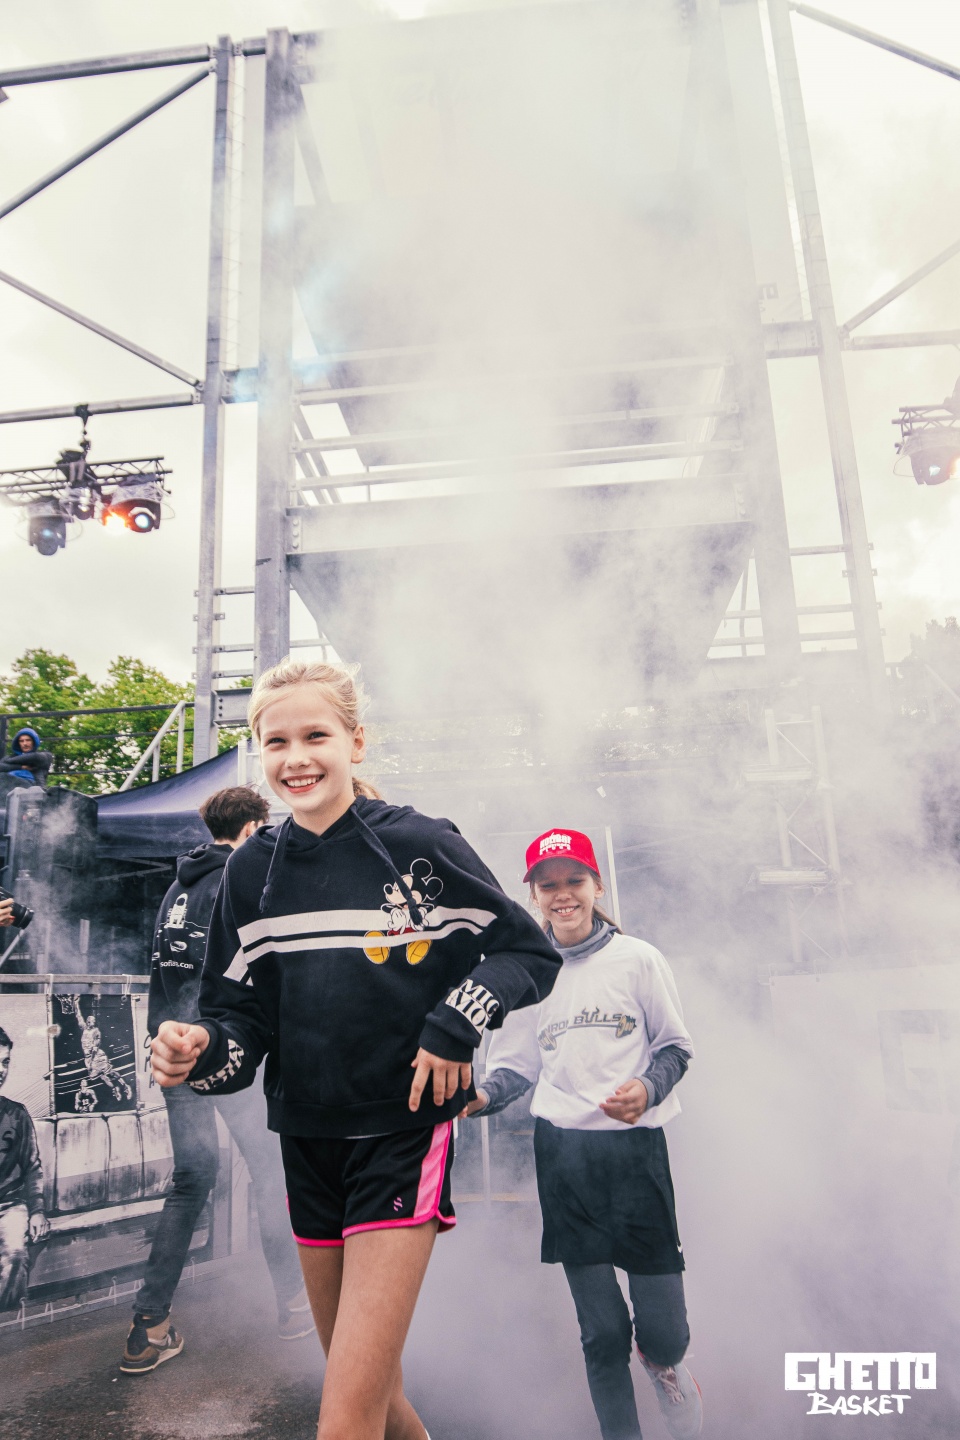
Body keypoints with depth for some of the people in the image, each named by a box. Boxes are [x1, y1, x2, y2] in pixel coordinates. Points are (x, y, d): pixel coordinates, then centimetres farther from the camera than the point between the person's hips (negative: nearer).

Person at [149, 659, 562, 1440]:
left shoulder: (419, 845, -11)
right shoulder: (254, 870, 1)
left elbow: (532, 951, -5)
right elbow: (243, 1011, 5)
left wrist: (457, 1023, -18)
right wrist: (202, 1051, -16)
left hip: (404, 1136, -5)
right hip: (308, 1143, 5)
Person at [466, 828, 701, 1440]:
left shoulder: (638, 959, -1)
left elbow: (677, 1045, 4)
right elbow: (516, 1066, 12)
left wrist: (648, 1087, -16)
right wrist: (482, 1097, -9)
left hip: (635, 1147, -1)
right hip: (563, 1154, 2)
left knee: (664, 1330, 2)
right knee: (601, 1329, 8)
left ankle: (664, 1361, 38)